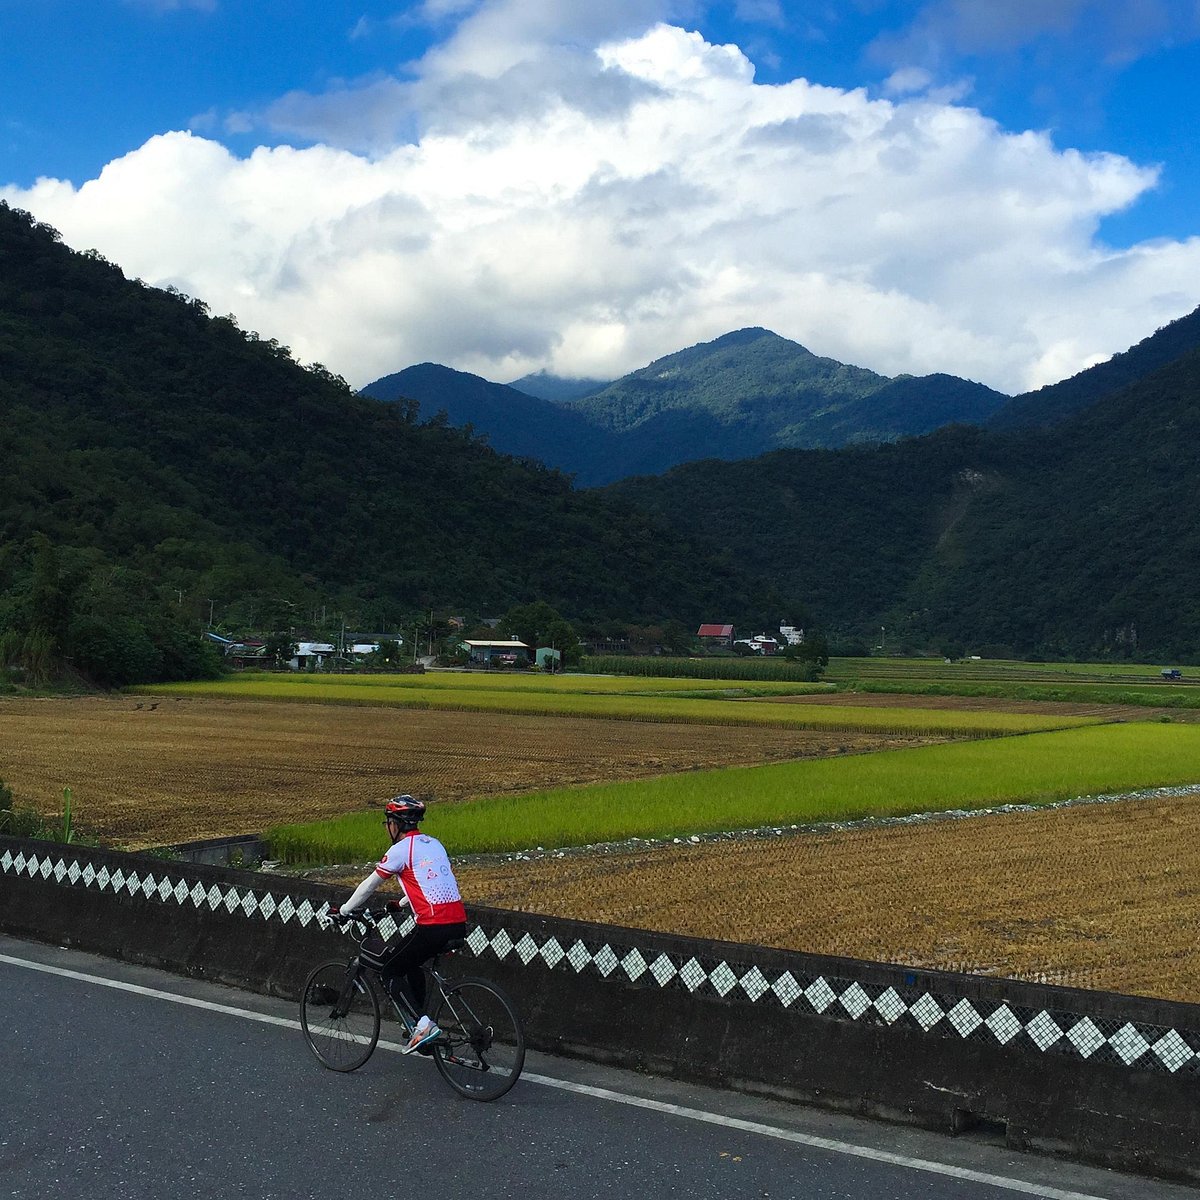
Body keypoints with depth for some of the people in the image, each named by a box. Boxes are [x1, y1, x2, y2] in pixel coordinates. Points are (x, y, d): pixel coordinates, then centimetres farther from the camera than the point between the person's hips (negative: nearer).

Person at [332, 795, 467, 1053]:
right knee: (410, 963, 28)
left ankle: (424, 1024, -9)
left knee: (390, 973, 6)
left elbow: (369, 885, 4)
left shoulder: (401, 849, -4)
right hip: (458, 924, 8)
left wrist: (343, 911, 18)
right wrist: (401, 903, 46)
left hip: (434, 927, -8)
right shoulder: (434, 844, 19)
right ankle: (422, 1024, 29)